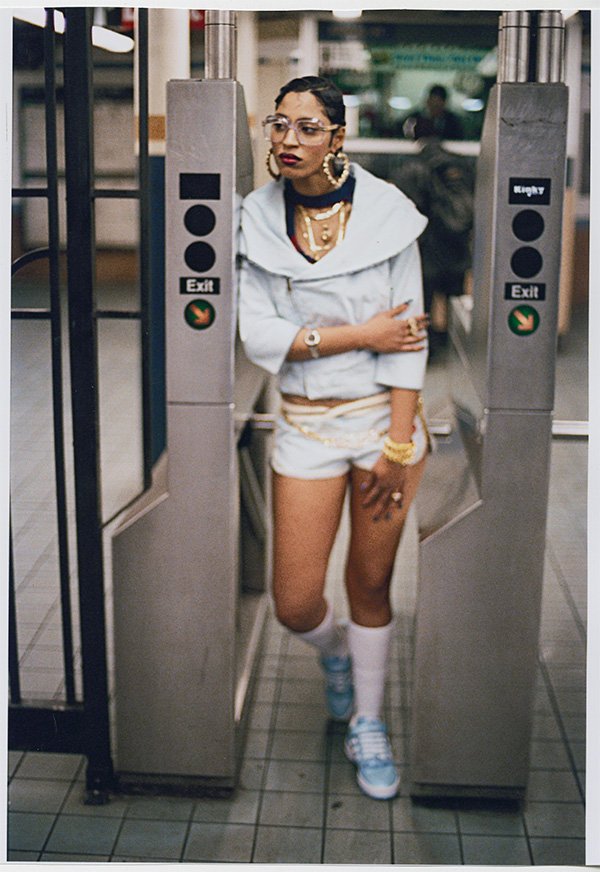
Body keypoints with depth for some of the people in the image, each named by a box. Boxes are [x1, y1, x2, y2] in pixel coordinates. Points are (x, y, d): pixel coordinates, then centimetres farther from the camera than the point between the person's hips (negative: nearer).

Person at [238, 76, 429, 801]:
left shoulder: (385, 213, -6)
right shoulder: (256, 222, -3)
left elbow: (408, 332, -7)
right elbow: (258, 336, -9)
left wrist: (397, 446, -11)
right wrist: (361, 335, -15)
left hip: (386, 414, 0)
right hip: (306, 424, 1)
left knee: (371, 583, 10)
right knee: (294, 605, -1)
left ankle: (367, 722, 33)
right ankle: (333, 649, 37)